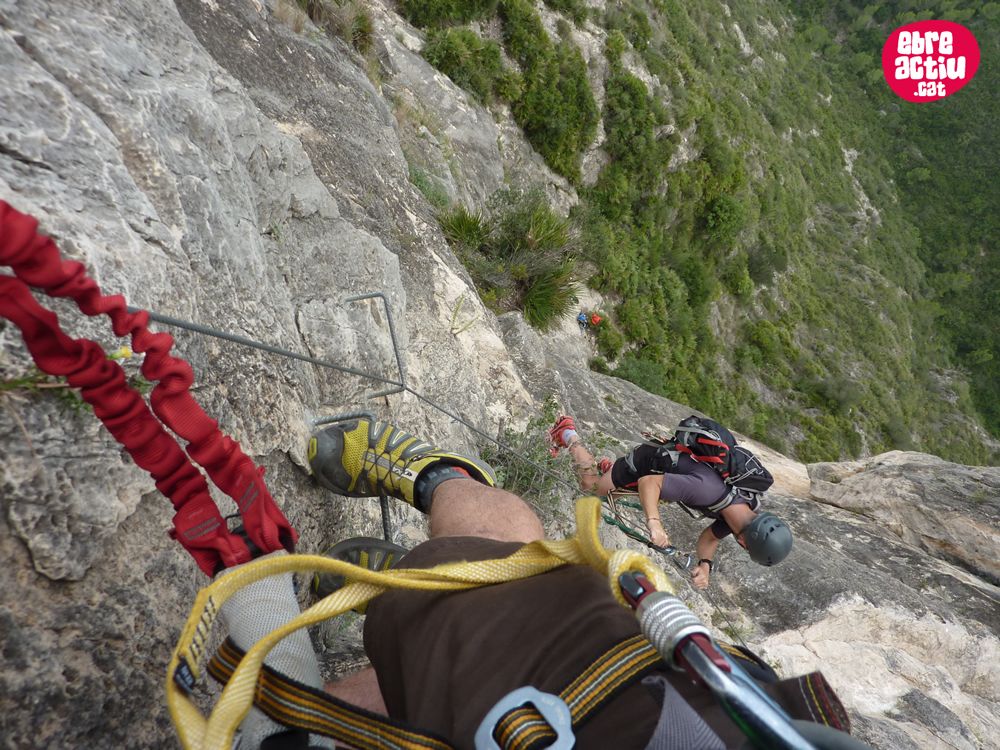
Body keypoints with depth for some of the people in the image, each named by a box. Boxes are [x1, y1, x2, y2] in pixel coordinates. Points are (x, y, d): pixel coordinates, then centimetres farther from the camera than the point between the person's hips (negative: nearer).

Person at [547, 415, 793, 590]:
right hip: (648, 459, -6)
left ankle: (609, 467, 49)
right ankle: (569, 434, 29)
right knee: (592, 485, 12)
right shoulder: (708, 490, -43)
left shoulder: (749, 512, -18)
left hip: (670, 458, 6)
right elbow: (648, 482, -39)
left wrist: (705, 565, -25)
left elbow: (709, 539, -6)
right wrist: (654, 523, -52)